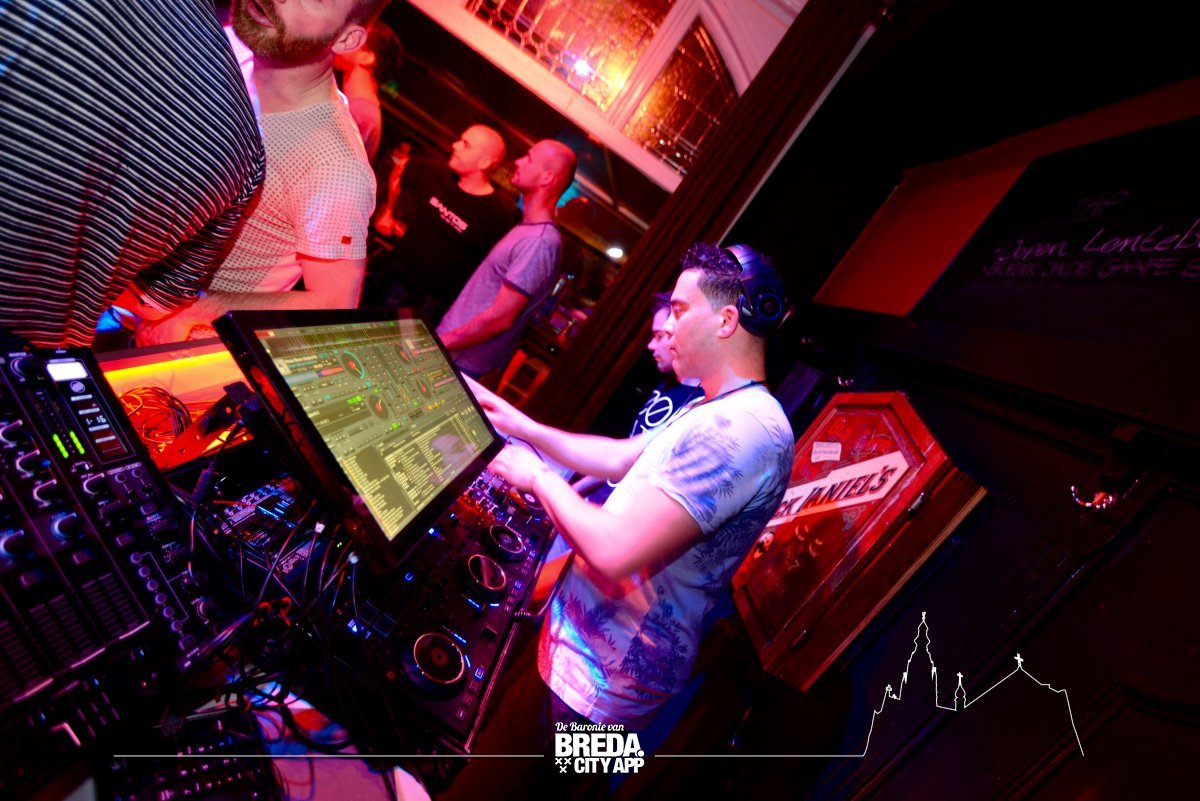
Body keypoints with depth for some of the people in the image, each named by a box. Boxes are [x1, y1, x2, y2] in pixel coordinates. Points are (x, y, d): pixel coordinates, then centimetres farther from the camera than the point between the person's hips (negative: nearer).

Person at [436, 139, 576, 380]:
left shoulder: (539, 241, -23)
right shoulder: (526, 230, 9)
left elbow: (501, 318, -25)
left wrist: (438, 343, -16)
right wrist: (440, 339, 14)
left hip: (458, 360, -9)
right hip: (449, 343, 9)